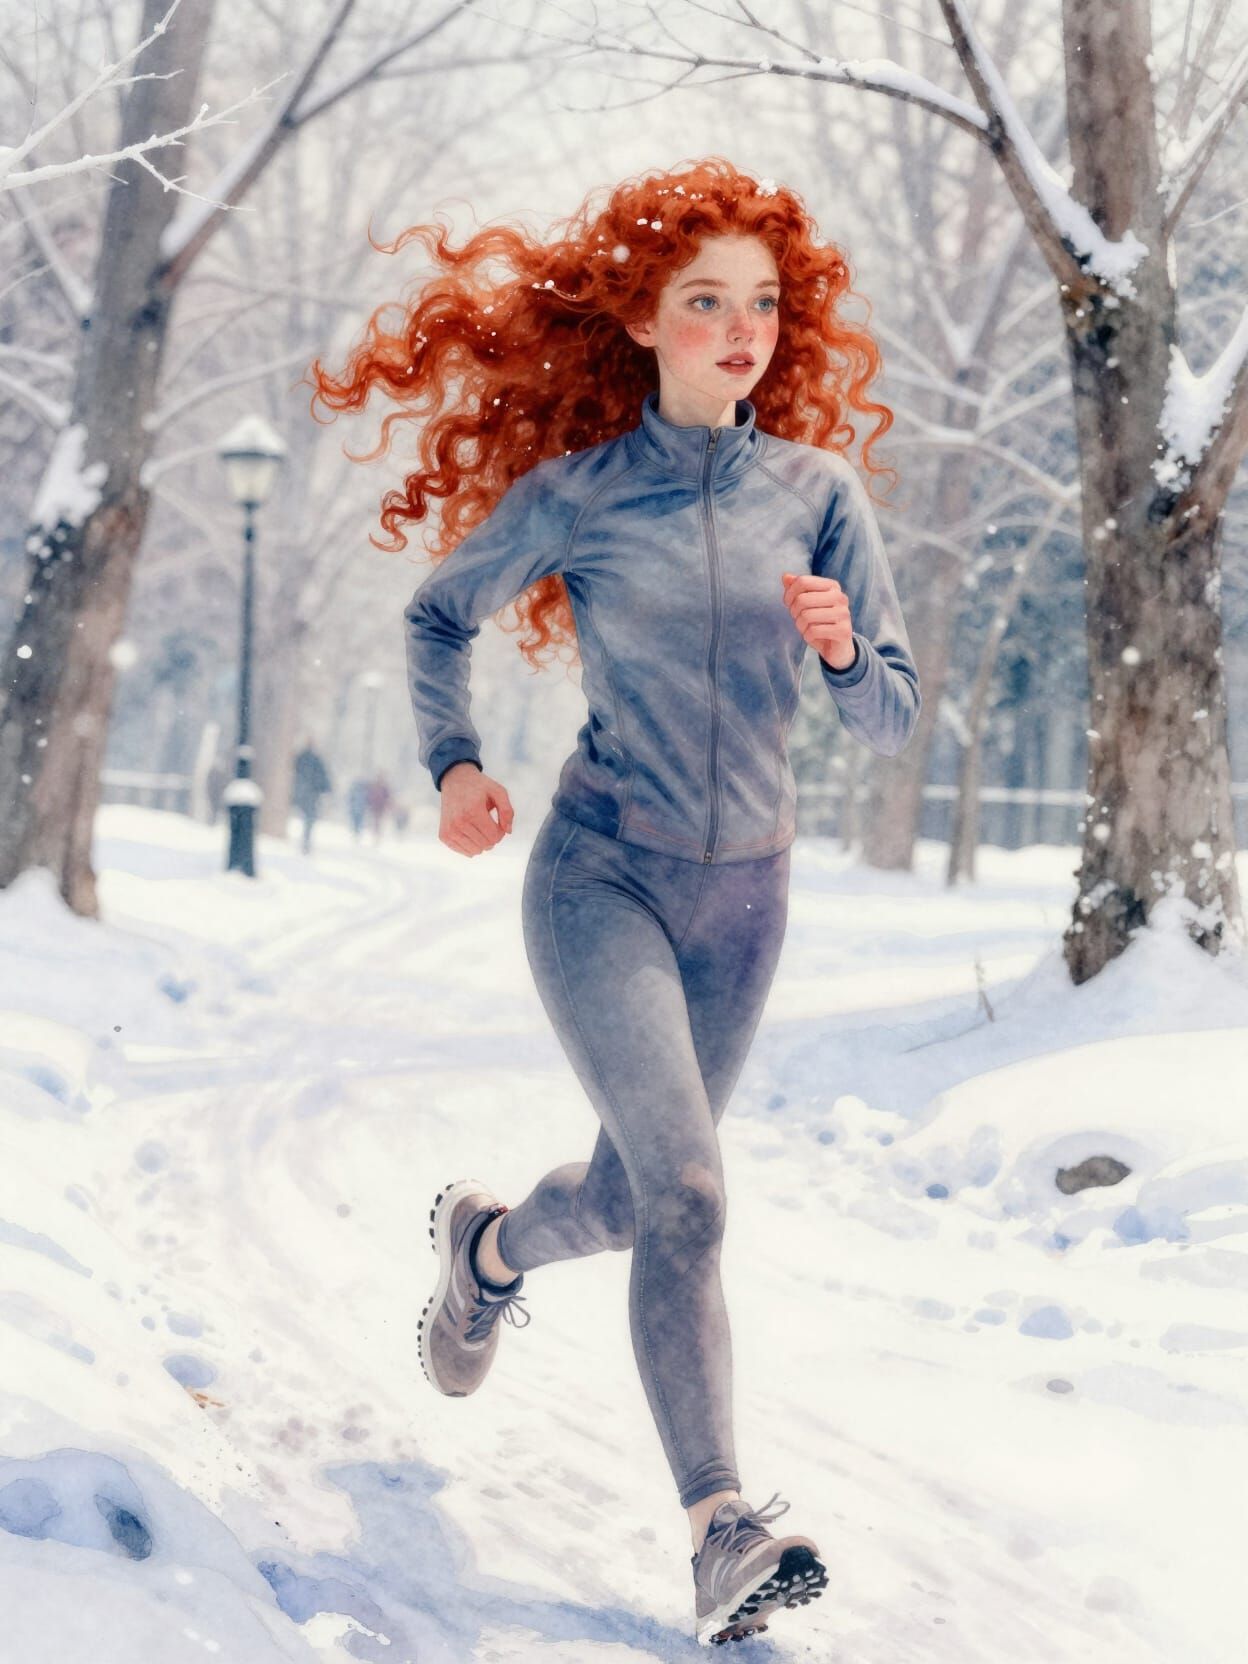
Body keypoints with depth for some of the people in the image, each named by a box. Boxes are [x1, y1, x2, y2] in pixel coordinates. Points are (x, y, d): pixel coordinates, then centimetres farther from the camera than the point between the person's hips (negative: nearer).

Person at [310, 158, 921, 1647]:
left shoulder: (819, 490, 1)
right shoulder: (575, 490, -5)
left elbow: (891, 725, 2)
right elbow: (437, 618, 11)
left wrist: (843, 648, -19)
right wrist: (455, 765, -4)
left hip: (744, 892, 4)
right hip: (602, 875, -4)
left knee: (629, 1198, 16)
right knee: (686, 1196, -19)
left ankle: (487, 1245, 49)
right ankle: (721, 1530, -18)